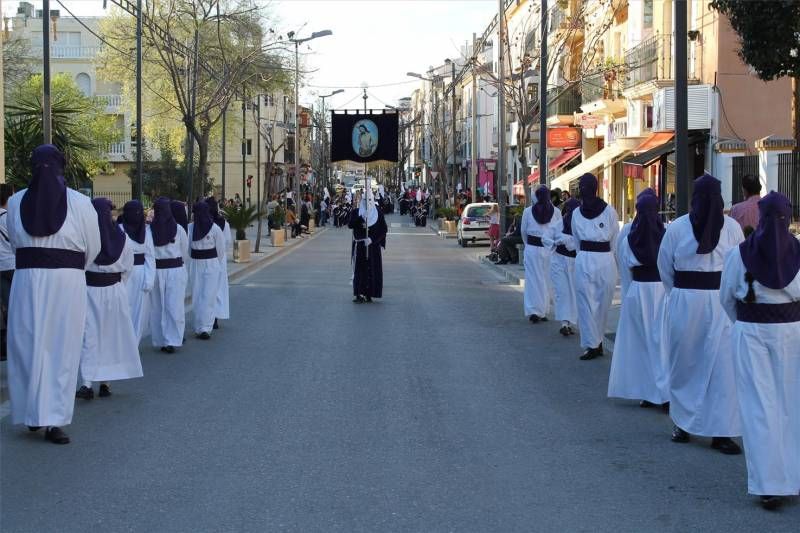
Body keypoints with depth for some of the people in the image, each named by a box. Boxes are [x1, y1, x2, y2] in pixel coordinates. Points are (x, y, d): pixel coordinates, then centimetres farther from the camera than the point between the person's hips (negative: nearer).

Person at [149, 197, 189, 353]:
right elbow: (185, 252, 6)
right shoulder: (178, 229, -6)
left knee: (157, 307, 10)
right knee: (174, 306, 2)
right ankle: (172, 341, -4)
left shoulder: (149, 229, -7)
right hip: (176, 269, -1)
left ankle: (161, 341, 15)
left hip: (155, 270, 1)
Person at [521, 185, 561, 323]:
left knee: (533, 280, 4)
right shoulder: (556, 212, -4)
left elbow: (523, 231, 6)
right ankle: (543, 312, 14)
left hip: (532, 248, 0)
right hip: (550, 250, 0)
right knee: (546, 281, 9)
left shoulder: (528, 211, -3)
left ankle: (533, 311, -5)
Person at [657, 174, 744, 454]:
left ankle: (683, 425, 16)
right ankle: (721, 432, 9)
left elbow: (665, 269, 5)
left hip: (683, 301, 1)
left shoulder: (676, 228, -2)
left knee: (684, 363, 7)